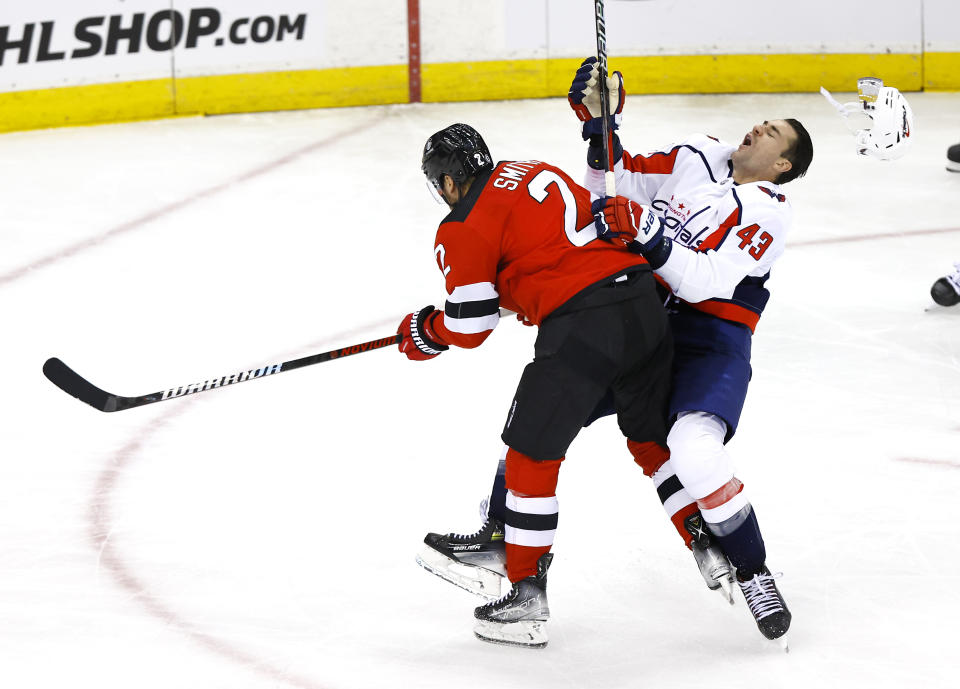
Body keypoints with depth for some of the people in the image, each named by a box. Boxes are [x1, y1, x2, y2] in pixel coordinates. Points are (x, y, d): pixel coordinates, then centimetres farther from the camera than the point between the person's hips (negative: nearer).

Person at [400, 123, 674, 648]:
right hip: (644, 302, 7)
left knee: (531, 454, 4)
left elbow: (471, 325, -1)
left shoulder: (464, 229, -1)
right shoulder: (534, 171, 22)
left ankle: (527, 599, 6)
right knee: (653, 441, 23)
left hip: (581, 326, -7)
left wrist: (425, 332, 19)